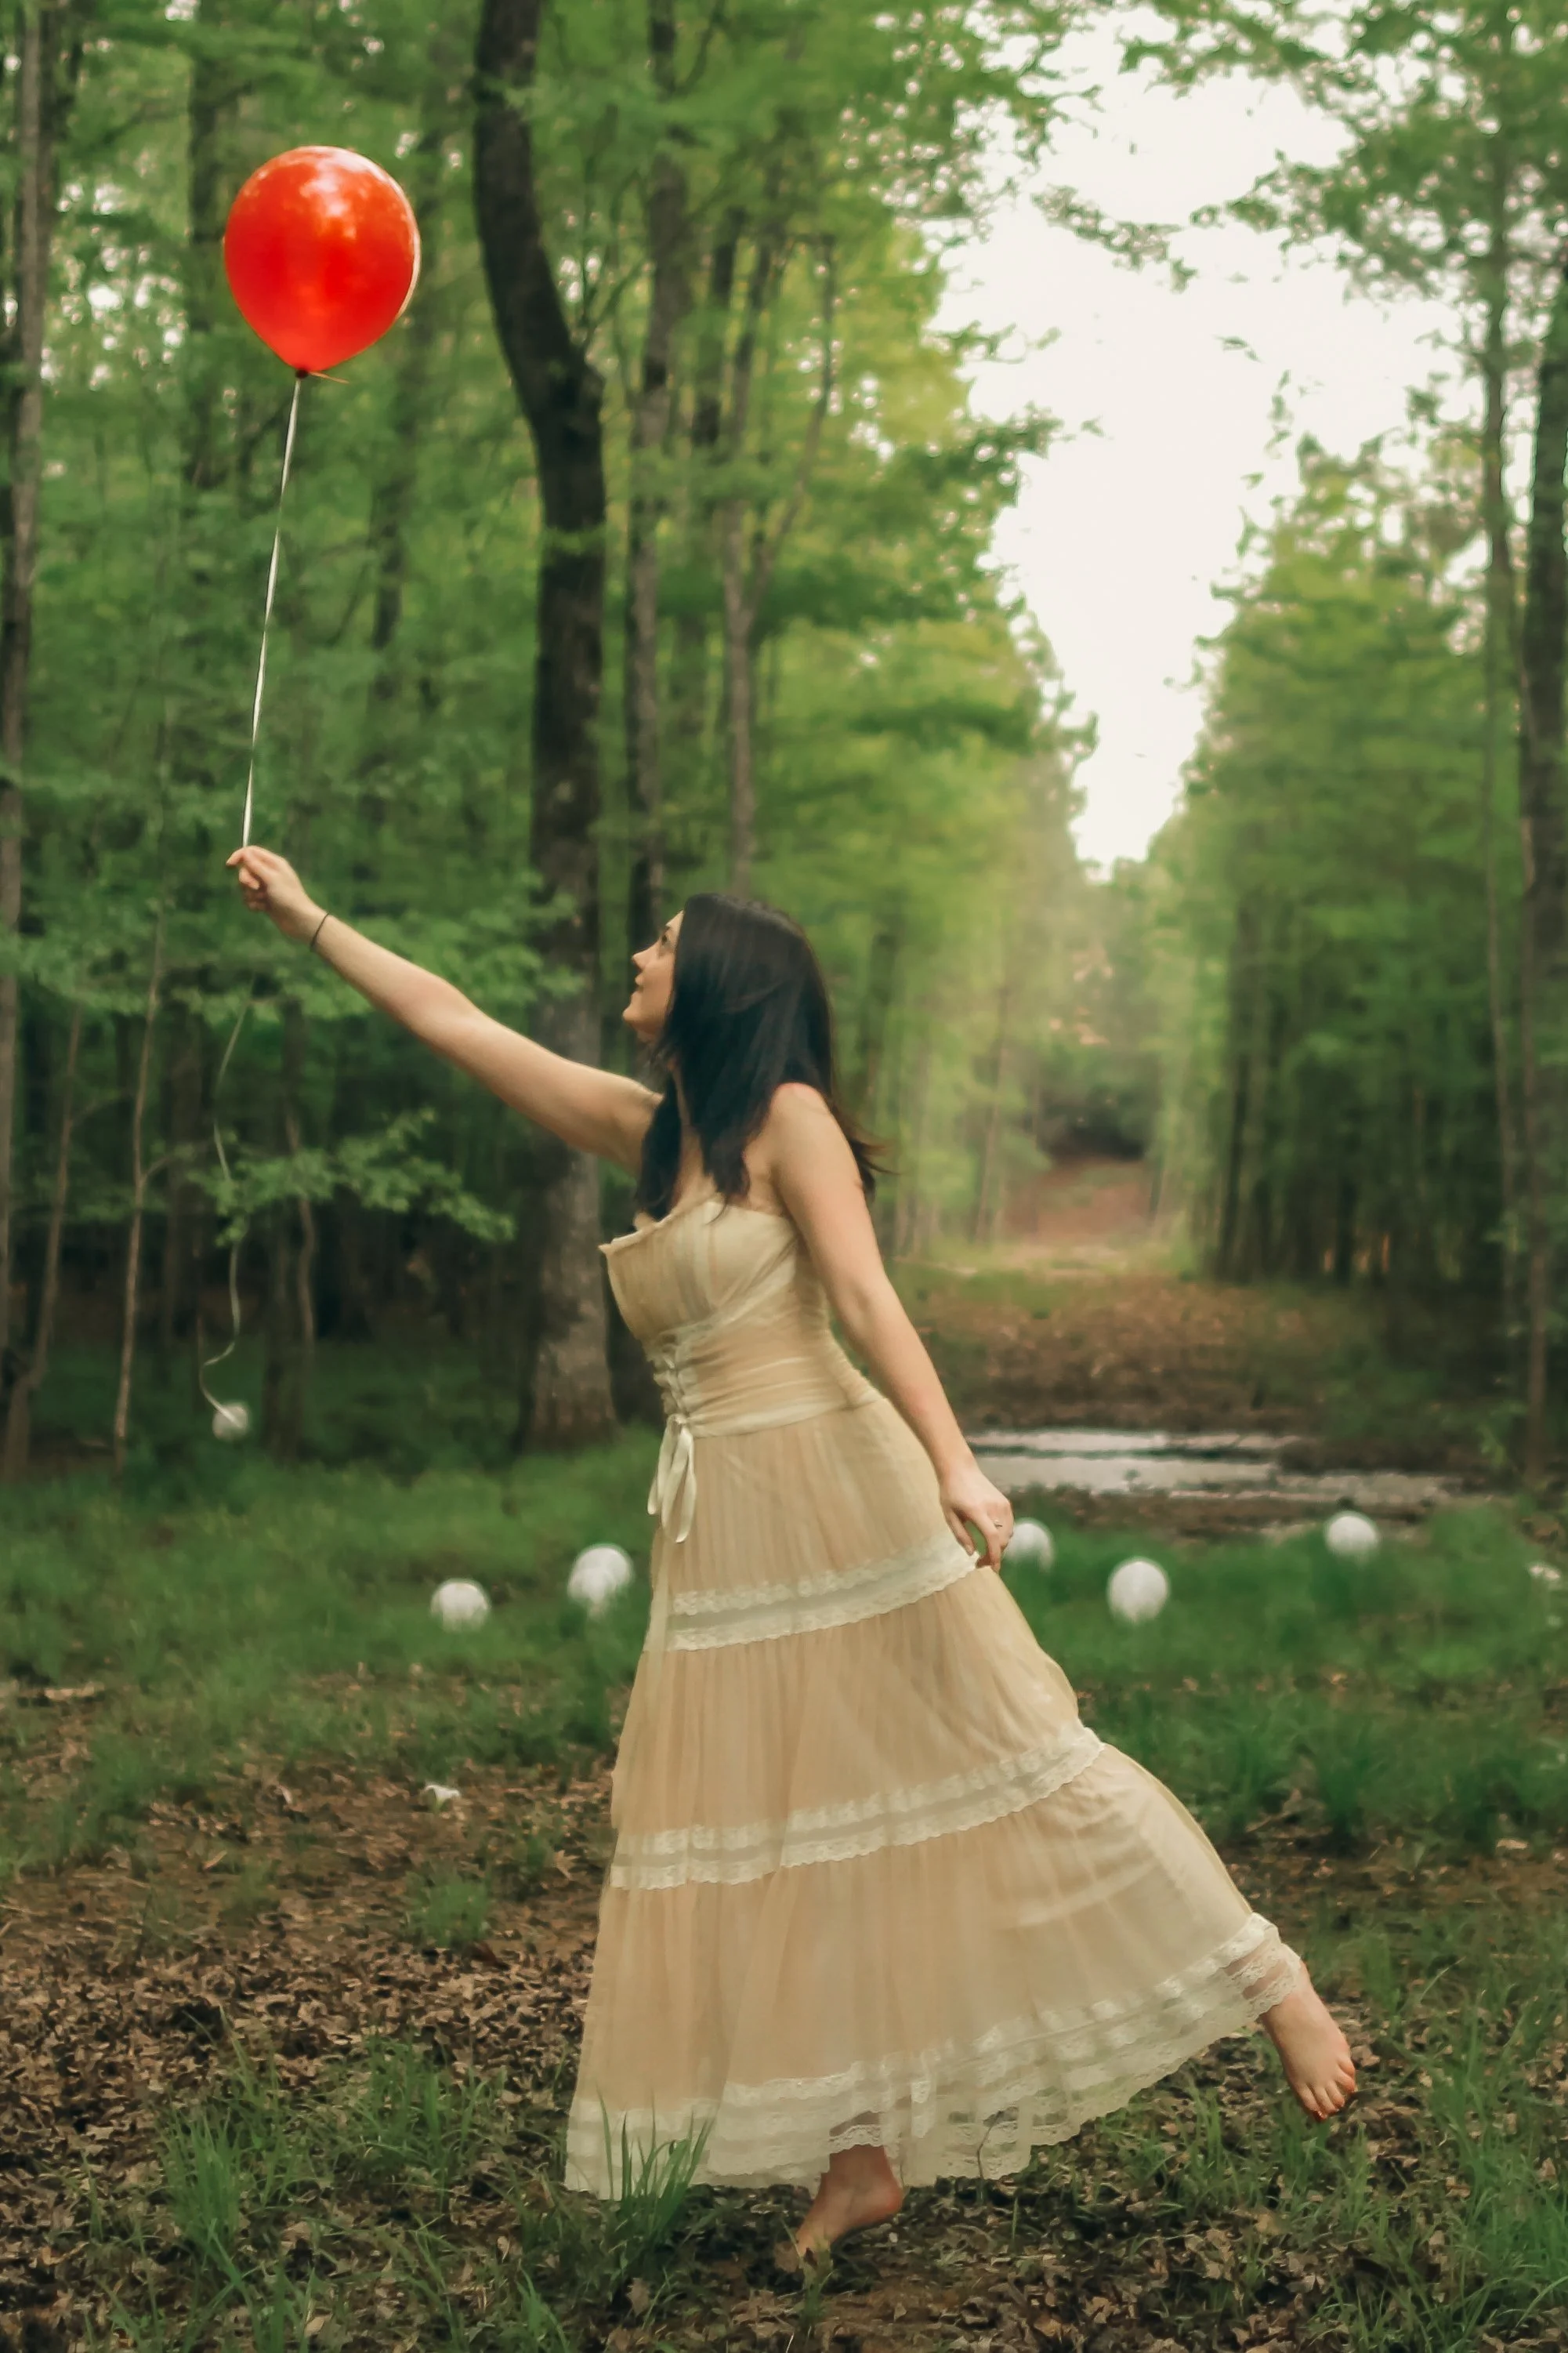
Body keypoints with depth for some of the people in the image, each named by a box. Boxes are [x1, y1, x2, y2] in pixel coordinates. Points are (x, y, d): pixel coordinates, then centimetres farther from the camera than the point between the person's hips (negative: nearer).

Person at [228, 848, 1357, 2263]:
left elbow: (867, 1295, -16)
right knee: (768, 1830, 6)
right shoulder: (643, 1129, 14)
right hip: (722, 1538, 7)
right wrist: (311, 922, 25)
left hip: (838, 1486, -7)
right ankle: (859, 2161, 12)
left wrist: (953, 1463, -29)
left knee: (1006, 1762, -6)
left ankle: (1271, 1990, 4)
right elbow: (449, 1019, 20)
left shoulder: (789, 1119, -5)